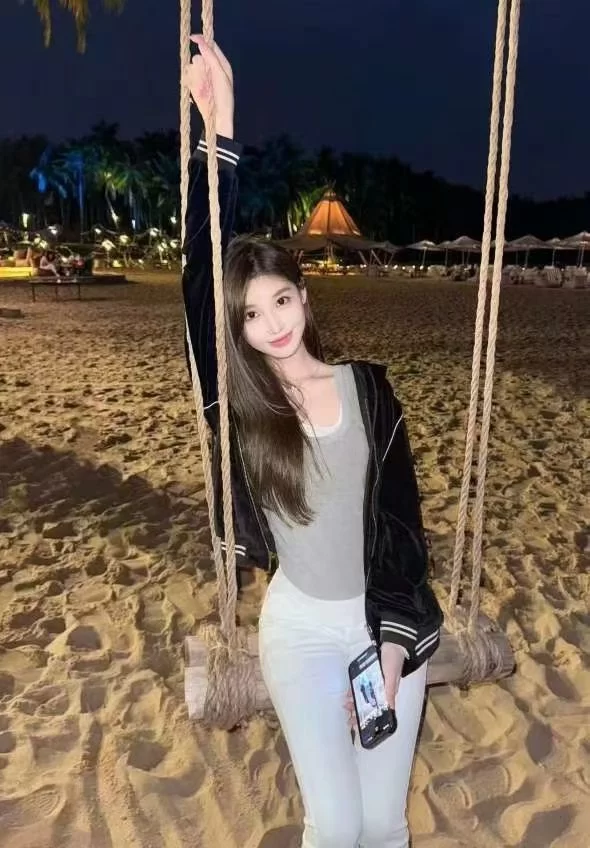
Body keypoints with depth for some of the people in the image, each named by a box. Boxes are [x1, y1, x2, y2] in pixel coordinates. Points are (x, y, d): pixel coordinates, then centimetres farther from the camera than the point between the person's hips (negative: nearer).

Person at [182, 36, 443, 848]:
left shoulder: (369, 387, -7)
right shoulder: (237, 402, -9)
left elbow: (401, 516, -5)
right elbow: (200, 274, -19)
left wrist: (391, 637, -10)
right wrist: (219, 131, -22)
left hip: (389, 618, 1)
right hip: (301, 626, 0)